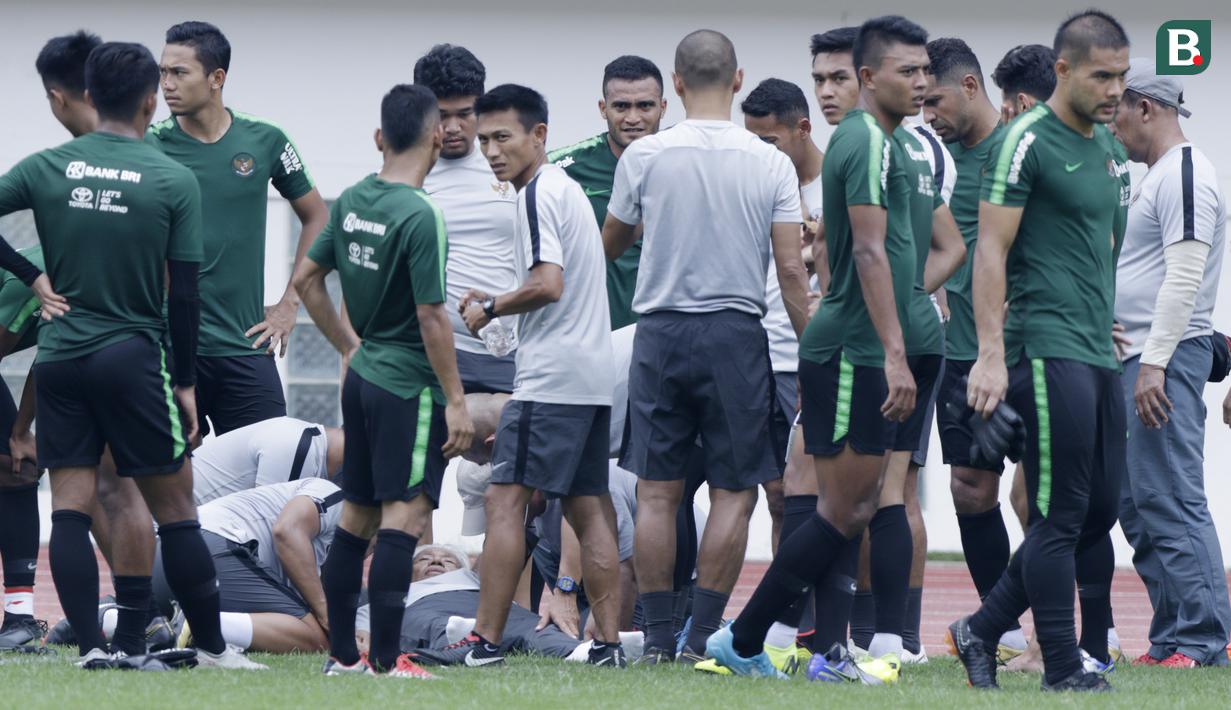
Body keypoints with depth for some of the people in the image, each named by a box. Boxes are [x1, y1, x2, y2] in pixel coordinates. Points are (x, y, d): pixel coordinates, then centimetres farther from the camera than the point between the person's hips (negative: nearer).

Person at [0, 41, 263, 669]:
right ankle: (211, 647, 10)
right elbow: (182, 294, -4)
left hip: (59, 357, 2)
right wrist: (185, 380, 4)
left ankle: (91, 646, -6)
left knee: (70, 507, 2)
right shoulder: (174, 181, -5)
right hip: (132, 358, -2)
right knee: (174, 510, 4)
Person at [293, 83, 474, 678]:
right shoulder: (419, 216, -17)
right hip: (410, 384, -8)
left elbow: (306, 279, 16)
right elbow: (431, 319, -18)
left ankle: (342, 653, 19)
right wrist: (456, 401, -13)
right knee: (405, 515, -7)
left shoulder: (351, 201, 6)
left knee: (357, 514, 14)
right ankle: (386, 659, -11)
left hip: (363, 378, 8)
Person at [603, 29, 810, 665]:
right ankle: (703, 637, -1)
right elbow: (791, 268, -5)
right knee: (734, 492, 5)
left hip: (661, 332, 1)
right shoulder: (771, 165, -3)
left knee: (656, 491, 7)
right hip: (736, 334, -1)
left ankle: (658, 637, 5)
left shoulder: (644, 156, -1)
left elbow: (610, 246, 13)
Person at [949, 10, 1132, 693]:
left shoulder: (1107, 146, 17)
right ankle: (1063, 668, -1)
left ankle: (982, 629, 18)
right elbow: (991, 250, -13)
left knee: (1098, 513, 9)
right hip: (1048, 351, -9)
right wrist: (991, 354, -19)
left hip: (1098, 354, 9)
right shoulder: (1027, 142, -10)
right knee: (1062, 515, -7)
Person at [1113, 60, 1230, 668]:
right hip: (1135, 359, 11)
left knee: (1172, 501, -13)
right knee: (1137, 504, 10)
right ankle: (1171, 637, 12)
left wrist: (1154, 364, -23)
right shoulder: (1157, 178, 21)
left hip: (1166, 360, -11)